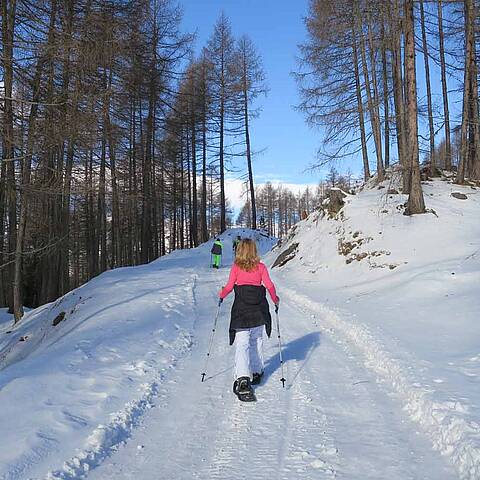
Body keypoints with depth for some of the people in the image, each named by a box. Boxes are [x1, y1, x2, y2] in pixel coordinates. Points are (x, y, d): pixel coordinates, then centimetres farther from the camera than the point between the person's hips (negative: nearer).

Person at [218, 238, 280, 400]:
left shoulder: (236, 267, 1)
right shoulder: (260, 267, 4)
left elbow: (229, 286, 0)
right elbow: (269, 285, -2)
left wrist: (221, 294, 20)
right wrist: (275, 299, 15)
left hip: (241, 309, -2)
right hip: (259, 310, 2)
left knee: (242, 344, -7)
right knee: (256, 341, 20)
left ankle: (242, 379, -22)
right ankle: (256, 372, 31)